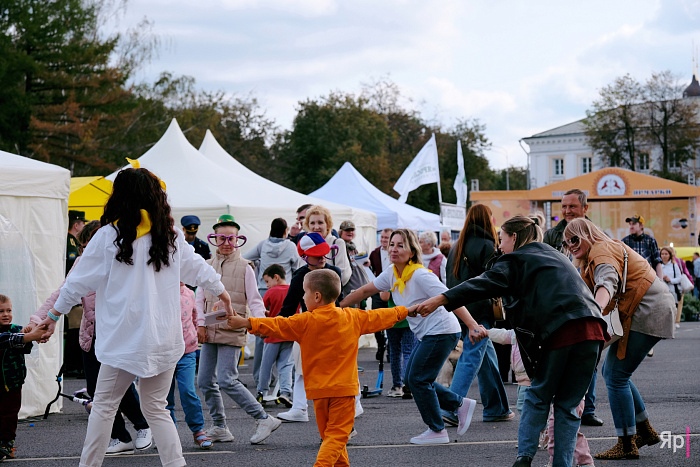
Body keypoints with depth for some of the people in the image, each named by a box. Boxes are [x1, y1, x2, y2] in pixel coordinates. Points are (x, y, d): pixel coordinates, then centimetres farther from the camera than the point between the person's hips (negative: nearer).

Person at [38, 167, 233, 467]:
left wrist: (54, 314, 14)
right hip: (165, 338, 4)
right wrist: (221, 291, 37)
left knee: (103, 406, 7)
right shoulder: (170, 236, 7)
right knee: (156, 408, 11)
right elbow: (196, 267, 19)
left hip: (125, 339, -4)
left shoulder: (109, 236, -4)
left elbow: (80, 280, 2)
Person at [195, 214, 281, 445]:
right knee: (205, 381, 5)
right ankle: (220, 428, 17)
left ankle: (264, 419, -4)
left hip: (232, 332, -6)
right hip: (210, 333, 6)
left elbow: (254, 300, -3)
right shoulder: (207, 266, 12)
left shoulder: (244, 268, 0)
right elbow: (200, 298, 14)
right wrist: (201, 324, 3)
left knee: (227, 381, -14)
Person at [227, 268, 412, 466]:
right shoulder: (353, 318, 3)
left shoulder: (305, 322, -6)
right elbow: (378, 317, 16)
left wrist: (245, 322, -6)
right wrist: (404, 311, 31)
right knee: (337, 435, -2)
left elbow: (277, 325, -10)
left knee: (329, 434, 14)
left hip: (318, 389, -1)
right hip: (344, 388, 1)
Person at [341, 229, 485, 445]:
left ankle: (437, 431, 8)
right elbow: (365, 291, 16)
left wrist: (473, 326, -39)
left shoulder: (420, 275, -22)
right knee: (412, 378, 10)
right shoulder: (392, 274, 3)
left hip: (442, 331, -9)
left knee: (418, 379, -6)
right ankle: (460, 404, 20)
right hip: (425, 334, 9)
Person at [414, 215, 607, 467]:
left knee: (538, 396, 14)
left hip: (560, 332, -5)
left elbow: (487, 283, -6)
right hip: (591, 332, 5)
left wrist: (441, 299, -13)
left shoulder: (517, 259, 9)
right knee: (567, 405, 12)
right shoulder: (558, 257, 31)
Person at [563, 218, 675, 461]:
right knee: (610, 370, 15)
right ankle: (644, 430, 21)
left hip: (648, 312, -11)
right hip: (648, 311, 11)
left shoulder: (602, 251, -13)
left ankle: (627, 445, -4)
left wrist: (596, 308, -52)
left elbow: (607, 281, -35)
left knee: (616, 375, -9)